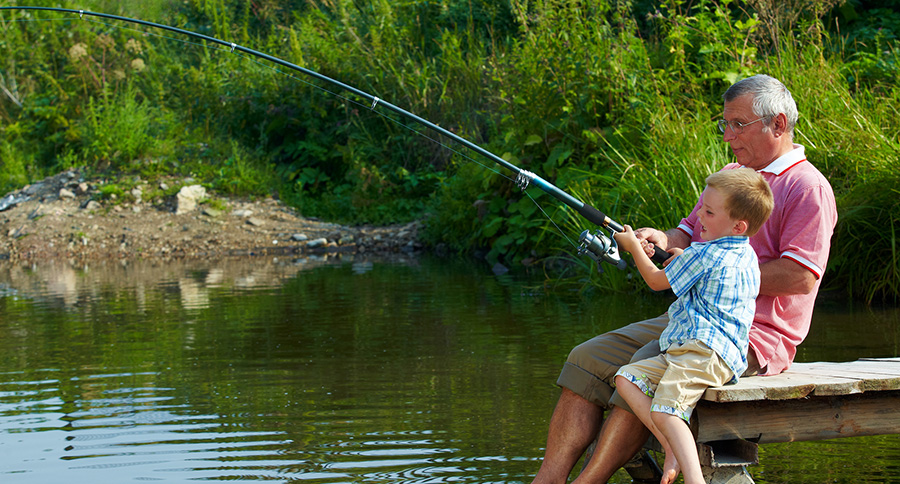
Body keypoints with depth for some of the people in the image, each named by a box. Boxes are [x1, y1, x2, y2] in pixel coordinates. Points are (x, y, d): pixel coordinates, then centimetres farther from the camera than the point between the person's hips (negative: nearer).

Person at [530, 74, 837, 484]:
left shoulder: (808, 188, -7)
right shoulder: (729, 175, 22)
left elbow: (800, 276, -18)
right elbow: (689, 236, 23)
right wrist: (663, 241, -2)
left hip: (755, 336, -9)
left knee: (650, 366, -32)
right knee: (589, 359, -8)